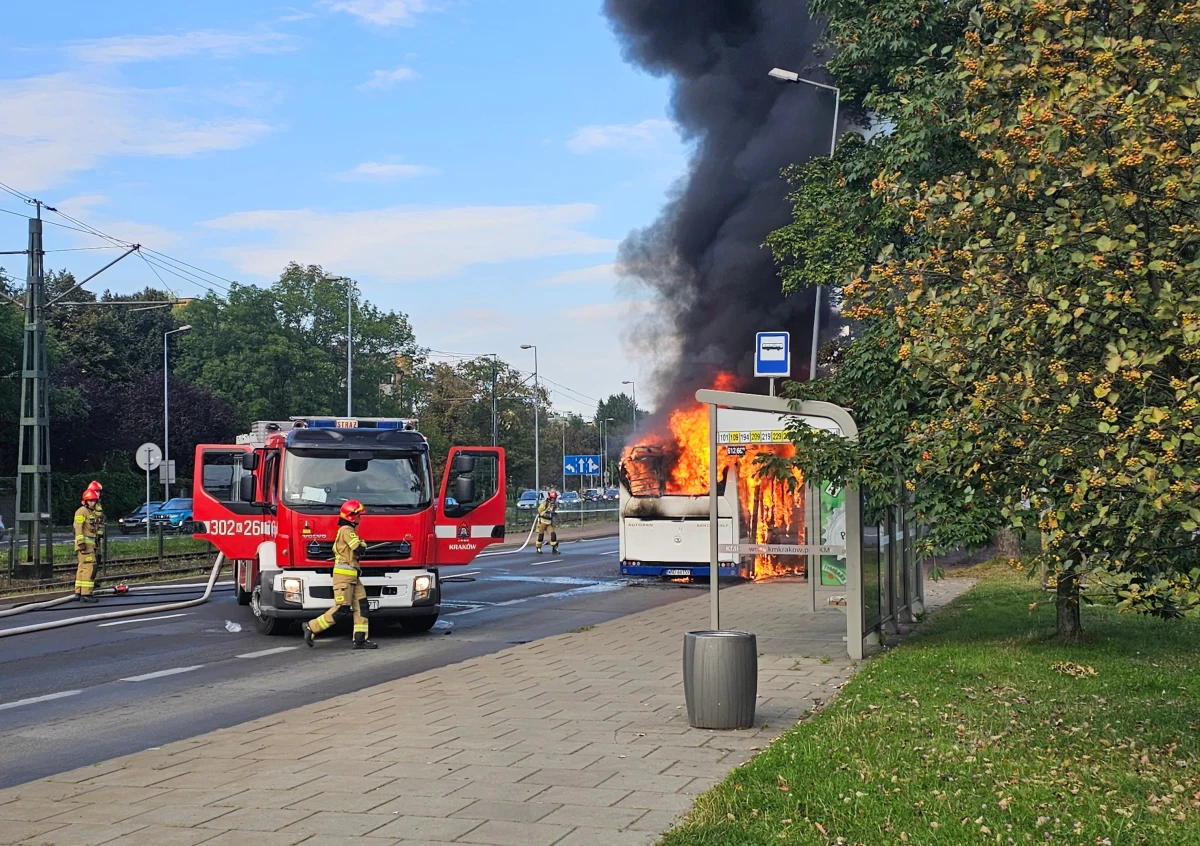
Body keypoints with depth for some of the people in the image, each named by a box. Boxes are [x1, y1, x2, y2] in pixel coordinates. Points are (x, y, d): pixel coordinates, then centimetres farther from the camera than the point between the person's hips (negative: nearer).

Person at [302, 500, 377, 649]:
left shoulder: (344, 530, 19)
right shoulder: (347, 530, -13)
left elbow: (335, 548, 25)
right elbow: (358, 548, -23)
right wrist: (363, 543, 1)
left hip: (352, 576, 10)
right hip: (344, 575, -10)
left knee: (361, 606, 3)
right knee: (341, 610, -9)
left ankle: (360, 639, 2)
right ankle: (311, 627, -1)